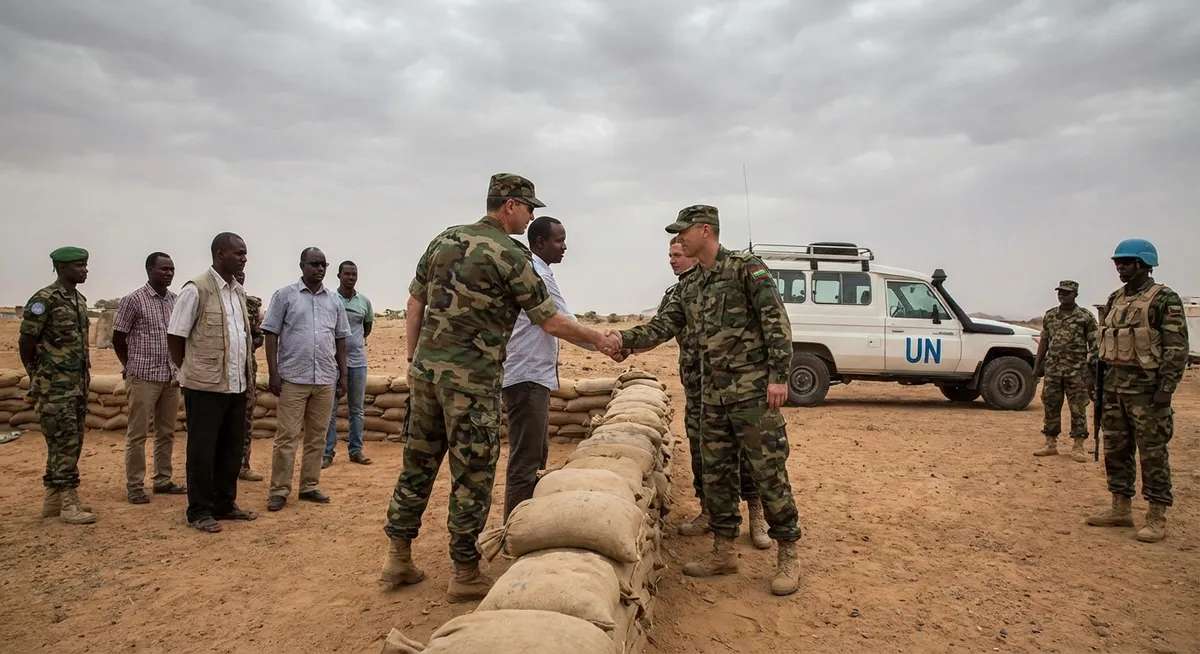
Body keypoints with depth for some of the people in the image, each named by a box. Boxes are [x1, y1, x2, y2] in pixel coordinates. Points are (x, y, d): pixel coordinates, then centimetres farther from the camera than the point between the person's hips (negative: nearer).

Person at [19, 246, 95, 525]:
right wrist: (37, 376, -1)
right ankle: (68, 504, 0)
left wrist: (85, 374, 14)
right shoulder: (44, 299, -14)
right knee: (64, 443, -6)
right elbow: (26, 341, -10)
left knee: (72, 442, 12)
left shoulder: (80, 299, 11)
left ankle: (53, 499, 22)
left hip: (78, 384, 8)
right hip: (55, 387, -8)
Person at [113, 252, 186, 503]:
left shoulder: (176, 301, 7)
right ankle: (134, 486, 8)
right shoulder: (133, 300, -7)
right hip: (143, 378, -5)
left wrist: (177, 367, 9)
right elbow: (118, 339, -1)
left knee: (166, 432, 10)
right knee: (137, 434, 2)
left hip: (171, 377, 5)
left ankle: (163, 480, 20)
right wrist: (133, 368, 5)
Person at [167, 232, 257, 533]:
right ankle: (199, 511, 14)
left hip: (236, 384, 7)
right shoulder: (197, 289, -11)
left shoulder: (239, 291, 11)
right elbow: (175, 336, -7)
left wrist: (247, 375, 11)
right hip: (206, 385, -7)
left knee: (232, 448, 13)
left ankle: (224, 504, 26)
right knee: (202, 450, 3)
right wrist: (191, 372, 0)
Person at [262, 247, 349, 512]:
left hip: (326, 380, 4)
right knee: (287, 436, -1)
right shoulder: (284, 295, 0)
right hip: (293, 378, -4)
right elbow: (271, 334, -2)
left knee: (317, 436, 8)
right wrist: (273, 373, -8)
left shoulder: (334, 301, 11)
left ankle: (310, 486, 18)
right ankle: (279, 490, 7)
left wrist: (343, 375, 10)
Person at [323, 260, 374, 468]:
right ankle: (327, 453, 7)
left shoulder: (365, 301, 4)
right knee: (330, 409, 1)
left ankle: (356, 450, 17)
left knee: (357, 409, 9)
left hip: (358, 361, 3)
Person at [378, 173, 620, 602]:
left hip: (426, 369, 7)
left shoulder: (444, 240, 11)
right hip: (471, 380, -7)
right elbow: (551, 323, -7)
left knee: (418, 462, 16)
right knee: (473, 475, 3)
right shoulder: (510, 254, -10)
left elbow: (415, 303, 14)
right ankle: (465, 574, 13)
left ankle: (398, 557, 25)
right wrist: (599, 340, 7)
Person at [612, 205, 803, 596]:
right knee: (716, 473, 10)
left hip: (753, 391, -7)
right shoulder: (689, 287, 14)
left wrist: (779, 376, -18)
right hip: (713, 395, 7)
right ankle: (724, 551, 22)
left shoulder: (746, 269, -6)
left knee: (768, 472, -3)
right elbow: (661, 328, 10)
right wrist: (622, 339, -5)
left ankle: (787, 556, 9)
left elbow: (776, 322, -12)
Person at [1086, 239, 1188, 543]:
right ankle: (1121, 509, 21)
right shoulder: (1114, 300, 14)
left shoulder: (1165, 300, -7)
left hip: (1146, 389, -7)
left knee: (1152, 453, -2)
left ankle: (1157, 518, 5)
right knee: (1115, 450, 11)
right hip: (1114, 388, 7)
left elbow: (1177, 348, -12)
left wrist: (1166, 388, -18)